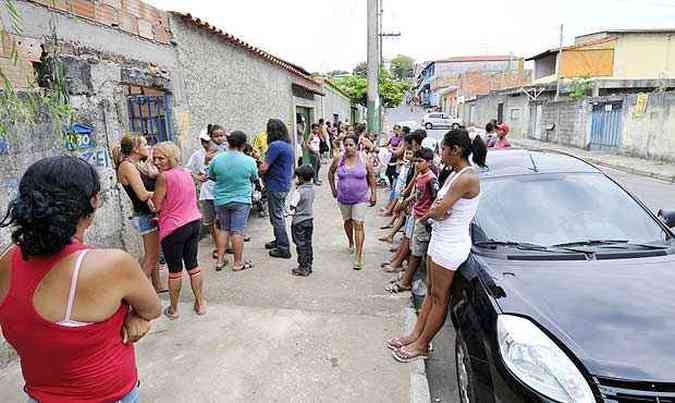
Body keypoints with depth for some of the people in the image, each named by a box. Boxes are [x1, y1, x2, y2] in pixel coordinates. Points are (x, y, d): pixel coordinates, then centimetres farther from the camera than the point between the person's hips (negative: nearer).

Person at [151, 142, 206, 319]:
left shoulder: (164, 177, -16)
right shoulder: (187, 172, 5)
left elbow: (156, 206, -11)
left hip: (174, 228, -6)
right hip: (194, 222, 6)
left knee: (175, 269, 7)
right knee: (193, 264, 16)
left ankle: (173, 310, 21)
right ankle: (201, 304, 23)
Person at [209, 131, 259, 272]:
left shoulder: (217, 159, -7)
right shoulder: (249, 161, -12)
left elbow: (211, 176, 6)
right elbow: (254, 179, 3)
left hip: (221, 200, 3)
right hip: (241, 200, -3)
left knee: (224, 230, 16)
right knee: (237, 231, 4)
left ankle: (220, 260, 20)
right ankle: (238, 263, 13)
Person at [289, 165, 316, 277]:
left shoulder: (300, 191, -19)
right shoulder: (312, 189, 3)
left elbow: (293, 206, -17)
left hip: (299, 221, -7)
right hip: (309, 220, 7)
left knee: (301, 245, 1)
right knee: (308, 244, 14)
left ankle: (303, 268, 8)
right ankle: (308, 266, 22)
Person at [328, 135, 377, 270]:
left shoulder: (364, 160, -7)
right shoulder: (338, 160, -4)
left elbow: (371, 177, 1)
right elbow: (331, 173, 13)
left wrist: (373, 194, -2)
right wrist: (333, 189, 10)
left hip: (360, 198, -3)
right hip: (343, 198, 3)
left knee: (358, 225, -9)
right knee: (347, 221, 19)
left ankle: (359, 256, -6)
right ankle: (351, 242, 47)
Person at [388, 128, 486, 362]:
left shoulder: (467, 178, -21)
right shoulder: (455, 175, 10)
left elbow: (438, 211, -23)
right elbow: (438, 208, 9)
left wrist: (429, 213, -2)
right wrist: (438, 209, -13)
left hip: (451, 245, -10)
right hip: (440, 239, 10)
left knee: (439, 298, 5)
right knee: (431, 292, 18)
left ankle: (422, 345, 19)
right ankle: (416, 334, 30)